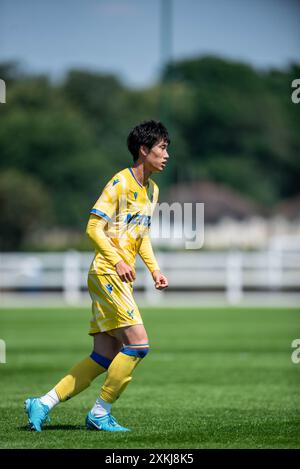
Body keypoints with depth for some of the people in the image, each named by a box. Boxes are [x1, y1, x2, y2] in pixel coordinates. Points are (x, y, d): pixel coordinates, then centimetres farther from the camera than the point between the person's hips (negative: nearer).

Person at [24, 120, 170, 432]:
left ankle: (42, 405, 9)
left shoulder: (152, 190, 17)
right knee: (138, 344, -14)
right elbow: (93, 228, -15)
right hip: (107, 273, -9)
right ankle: (100, 413, -4)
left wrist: (154, 269, 12)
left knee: (104, 357, 5)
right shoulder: (121, 182, -10)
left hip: (122, 278, 9)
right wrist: (117, 262, -25)